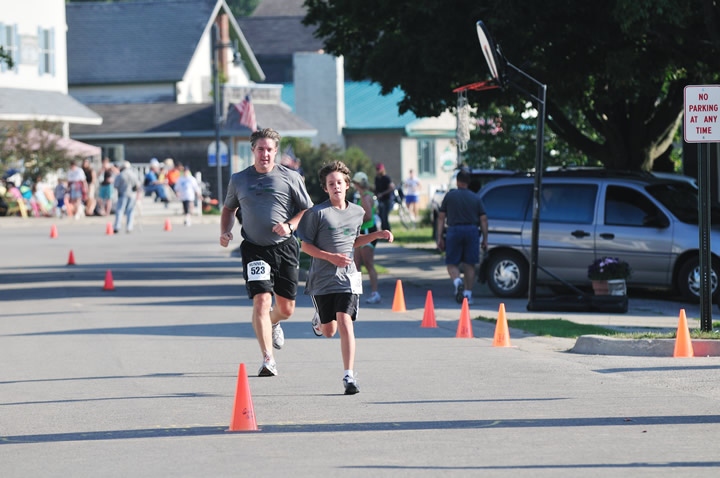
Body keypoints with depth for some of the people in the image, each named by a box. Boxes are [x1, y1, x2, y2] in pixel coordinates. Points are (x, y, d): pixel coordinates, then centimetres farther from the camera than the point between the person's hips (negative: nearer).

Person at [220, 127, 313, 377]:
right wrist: (225, 231, 3)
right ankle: (268, 361, -16)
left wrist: (290, 225, -14)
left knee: (286, 308, 8)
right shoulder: (239, 179, 6)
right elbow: (229, 208, 21)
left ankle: (273, 323, 47)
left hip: (285, 247, 1)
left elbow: (308, 210, 4)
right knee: (262, 300, -17)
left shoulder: (290, 178, 1)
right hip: (255, 249, 0)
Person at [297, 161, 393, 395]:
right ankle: (319, 320, 47)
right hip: (322, 279, -1)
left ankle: (349, 376, -14)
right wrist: (331, 257, -17)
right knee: (329, 331, 8)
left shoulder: (357, 212, 7)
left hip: (347, 278, 1)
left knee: (345, 323, -16)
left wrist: (377, 235, 11)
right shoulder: (317, 213, -7)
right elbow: (305, 246, -4)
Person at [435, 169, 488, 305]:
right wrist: (485, 239, 8)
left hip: (454, 231, -1)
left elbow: (441, 217, 2)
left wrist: (439, 237, 5)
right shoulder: (476, 198, 8)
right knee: (469, 265, 9)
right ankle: (468, 294, 7)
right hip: (472, 230, 1)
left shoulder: (449, 196, 5)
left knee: (452, 263, 6)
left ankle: (457, 282, -24)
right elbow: (483, 219, 4)